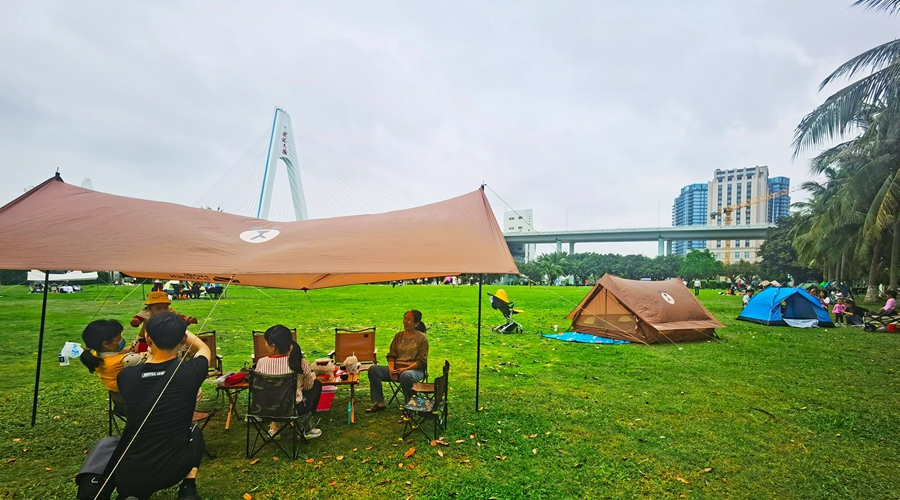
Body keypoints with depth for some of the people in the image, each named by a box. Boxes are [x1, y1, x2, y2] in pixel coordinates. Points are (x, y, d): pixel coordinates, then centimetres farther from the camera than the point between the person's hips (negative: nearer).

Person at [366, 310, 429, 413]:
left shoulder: (422, 338, -2)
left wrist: (405, 369, -19)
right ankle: (379, 402, -8)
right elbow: (391, 355, 11)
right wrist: (391, 369, -9)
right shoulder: (399, 335, 14)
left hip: (414, 369, -5)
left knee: (406, 376, -41)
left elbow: (422, 361, -7)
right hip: (396, 369, 5)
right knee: (373, 369, -16)